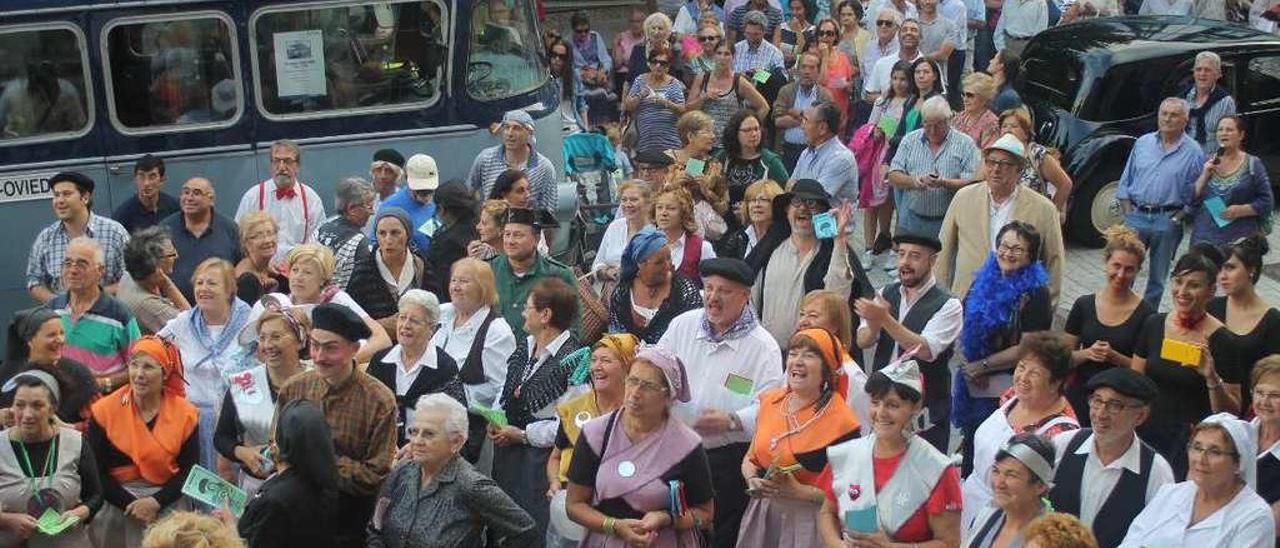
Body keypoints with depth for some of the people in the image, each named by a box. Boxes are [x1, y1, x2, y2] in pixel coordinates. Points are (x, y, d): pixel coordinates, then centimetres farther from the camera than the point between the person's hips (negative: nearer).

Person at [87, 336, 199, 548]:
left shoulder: (185, 413, 1)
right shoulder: (104, 411, -1)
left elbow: (189, 469, 1)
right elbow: (97, 472, -3)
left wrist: (156, 502, -13)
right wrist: (131, 506, -13)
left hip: (169, 505, 1)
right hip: (117, 507, 0)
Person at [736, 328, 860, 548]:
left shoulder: (840, 421, -15)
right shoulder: (770, 400, 2)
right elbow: (750, 458, 14)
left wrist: (800, 492, -21)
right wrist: (753, 479, -5)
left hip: (806, 522, -5)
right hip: (760, 515, 5)